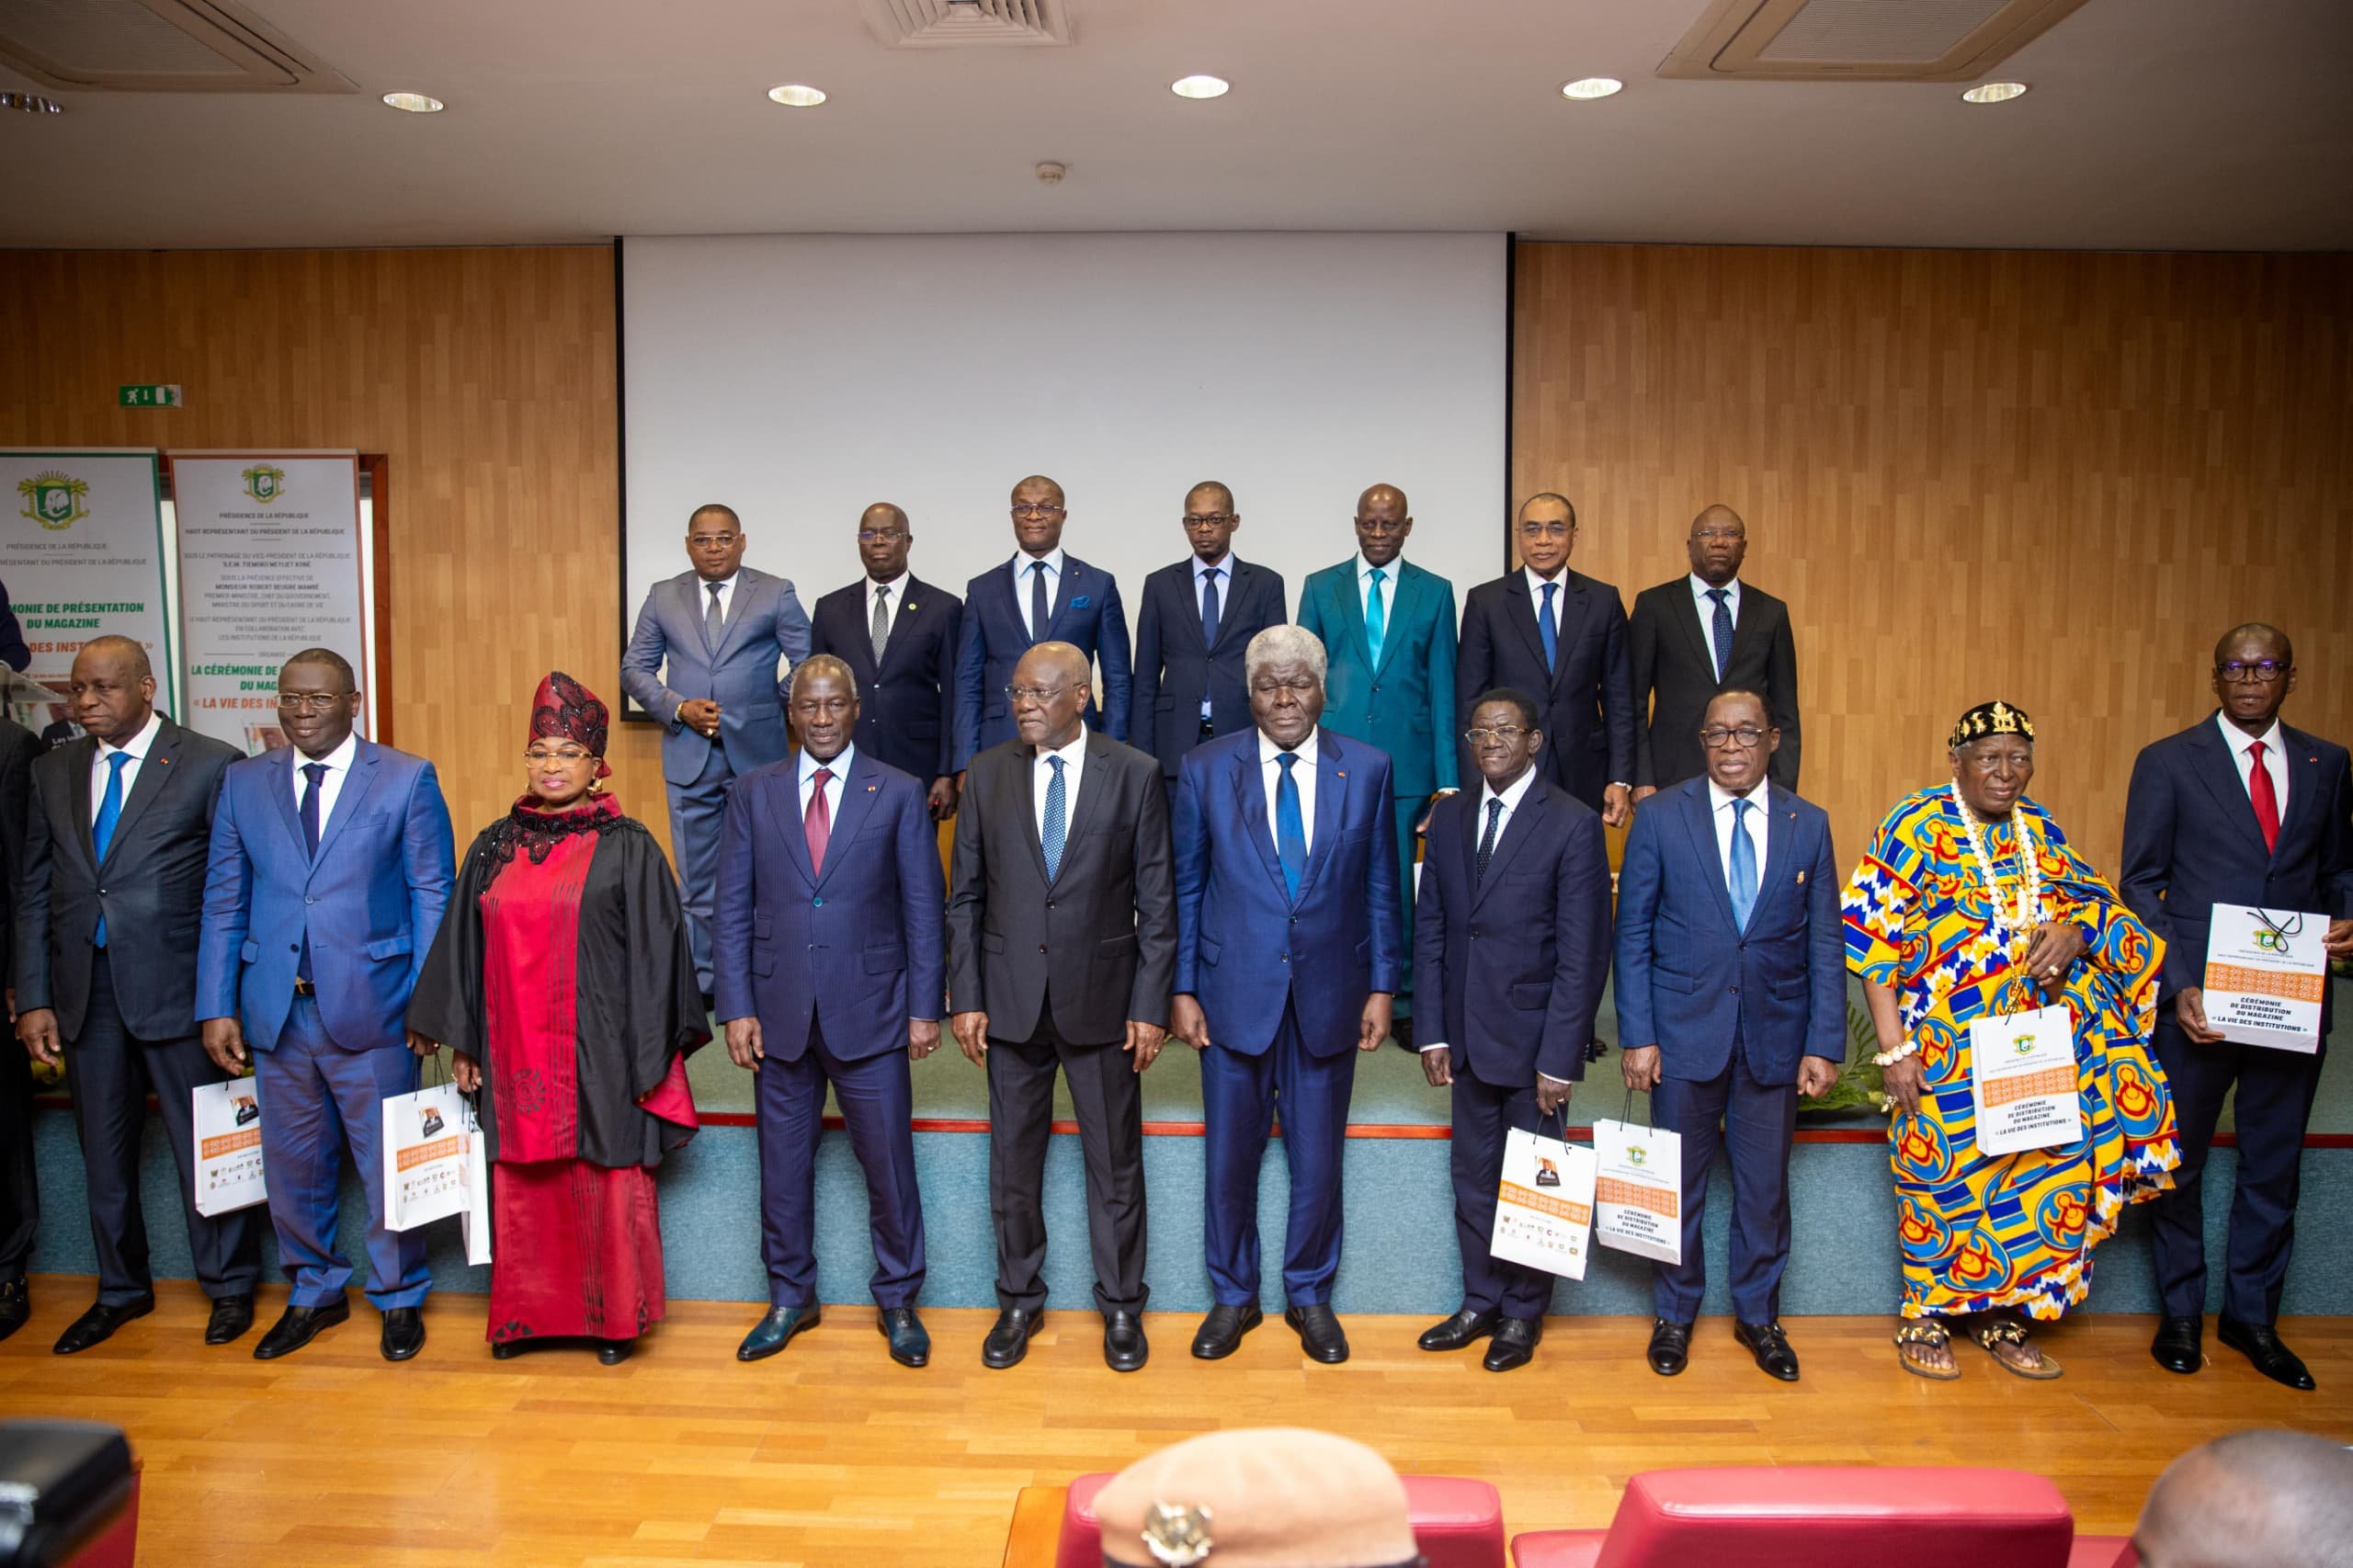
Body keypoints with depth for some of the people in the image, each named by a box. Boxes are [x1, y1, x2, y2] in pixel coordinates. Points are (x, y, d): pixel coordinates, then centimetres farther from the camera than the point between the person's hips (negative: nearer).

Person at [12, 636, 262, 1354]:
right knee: (104, 1151, 16)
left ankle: (228, 1286, 23)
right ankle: (121, 1289, 33)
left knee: (202, 1145, 6)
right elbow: (34, 894, 10)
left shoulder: (209, 765, -6)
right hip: (84, 992, 5)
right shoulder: (53, 771, 9)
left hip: (175, 990, -5)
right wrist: (33, 999, 3)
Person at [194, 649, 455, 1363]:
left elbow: (433, 897, -3)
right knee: (293, 1164, 15)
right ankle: (314, 1293, 34)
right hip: (276, 1010, 3)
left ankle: (399, 1298, 26)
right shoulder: (243, 783, 8)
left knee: (387, 1162, 7)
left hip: (371, 1009, -3)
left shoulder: (407, 780, -2)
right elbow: (223, 901, 9)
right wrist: (216, 1006, 3)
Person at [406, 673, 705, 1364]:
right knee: (522, 1185, 10)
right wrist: (461, 1041, 9)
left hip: (597, 1050, -3)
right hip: (515, 1051, 4)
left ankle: (613, 1316, 19)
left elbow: (654, 952, -5)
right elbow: (463, 947, 12)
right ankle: (527, 1312, 26)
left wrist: (646, 1055, -8)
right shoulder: (494, 848, 8)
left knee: (607, 1183, 4)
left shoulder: (627, 848, -3)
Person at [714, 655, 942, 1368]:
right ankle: (790, 1299, 31)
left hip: (870, 1014, -2)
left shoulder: (899, 794, 0)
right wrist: (737, 1008, -3)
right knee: (783, 1166, 13)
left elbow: (924, 909, 0)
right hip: (780, 1015, 2)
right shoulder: (753, 795, 5)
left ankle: (898, 1301, 24)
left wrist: (925, 1007, -4)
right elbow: (733, 910, 4)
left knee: (889, 1165, 5)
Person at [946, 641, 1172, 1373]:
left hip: (1101, 998, -2)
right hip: (1011, 1000, 2)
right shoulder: (988, 774, 2)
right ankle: (1018, 1301, 30)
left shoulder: (1135, 774, -4)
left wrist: (1151, 1005, -7)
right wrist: (965, 998, -2)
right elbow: (965, 896, 4)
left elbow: (1156, 900, -3)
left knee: (1115, 1162, 9)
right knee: (1013, 1160, 13)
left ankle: (1121, 1305, 26)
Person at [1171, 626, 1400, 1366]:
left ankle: (1310, 1296, 30)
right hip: (1235, 993, 0)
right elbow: (1186, 886, 2)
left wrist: (1381, 986, 1)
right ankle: (1233, 1297, 29)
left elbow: (1380, 888, 4)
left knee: (1318, 1158, 11)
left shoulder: (1366, 770, 0)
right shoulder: (1206, 769, -1)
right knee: (1230, 1157, 10)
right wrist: (1182, 989, -2)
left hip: (1329, 996, 1)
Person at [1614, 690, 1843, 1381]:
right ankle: (1674, 1315, 28)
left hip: (1775, 1035, 2)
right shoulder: (1661, 817, -3)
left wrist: (1825, 1043, -3)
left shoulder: (1809, 825, 2)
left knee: (1765, 1183, 11)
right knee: (1679, 1181, 9)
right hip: (1686, 1031, -1)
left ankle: (1757, 1314, 31)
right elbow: (1633, 933, -2)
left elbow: (1825, 943, 3)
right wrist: (1636, 1034, -8)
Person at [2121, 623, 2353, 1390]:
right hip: (2197, 1001, -3)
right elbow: (2141, 885, -3)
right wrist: (2178, 986, -13)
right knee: (2180, 1161, 9)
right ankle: (2180, 1315, 25)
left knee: (2274, 1165, 13)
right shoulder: (2168, 762, -2)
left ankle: (2252, 1316, 29)